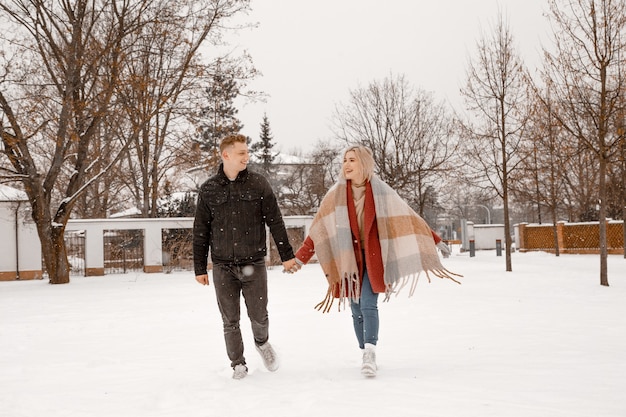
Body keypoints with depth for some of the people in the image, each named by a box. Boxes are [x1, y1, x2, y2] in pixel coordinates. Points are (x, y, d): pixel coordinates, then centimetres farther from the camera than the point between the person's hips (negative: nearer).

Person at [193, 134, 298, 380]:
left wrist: (286, 255, 1)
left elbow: (275, 221, 3)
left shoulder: (258, 184, 1)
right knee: (230, 321, 5)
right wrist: (200, 268, 5)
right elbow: (200, 232, 6)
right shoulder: (208, 190, 2)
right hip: (223, 267, 1)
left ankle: (262, 342, 37)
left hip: (254, 265, 0)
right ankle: (238, 364, 22)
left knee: (259, 316, 5)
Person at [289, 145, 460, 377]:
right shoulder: (337, 194, 0)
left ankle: (369, 355, -21)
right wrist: (300, 258, -3)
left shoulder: (380, 191, -3)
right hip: (349, 258, 2)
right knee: (357, 310, 5)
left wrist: (430, 241, -7)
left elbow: (405, 218, -1)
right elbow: (318, 229, 1)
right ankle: (366, 355, 16)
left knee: (368, 305, -17)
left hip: (373, 257, -2)